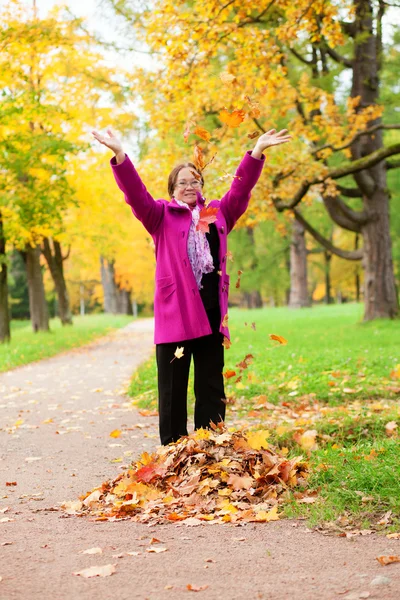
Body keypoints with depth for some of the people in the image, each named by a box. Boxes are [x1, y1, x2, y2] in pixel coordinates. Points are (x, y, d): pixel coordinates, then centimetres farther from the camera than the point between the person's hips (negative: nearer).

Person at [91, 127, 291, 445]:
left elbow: (241, 188, 10)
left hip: (211, 312, 3)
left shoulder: (217, 213, 15)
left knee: (212, 386, 8)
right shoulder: (162, 216, 5)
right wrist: (119, 154, -21)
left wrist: (257, 151, 0)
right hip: (174, 312, -3)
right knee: (173, 388, 2)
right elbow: (136, 193, -7)